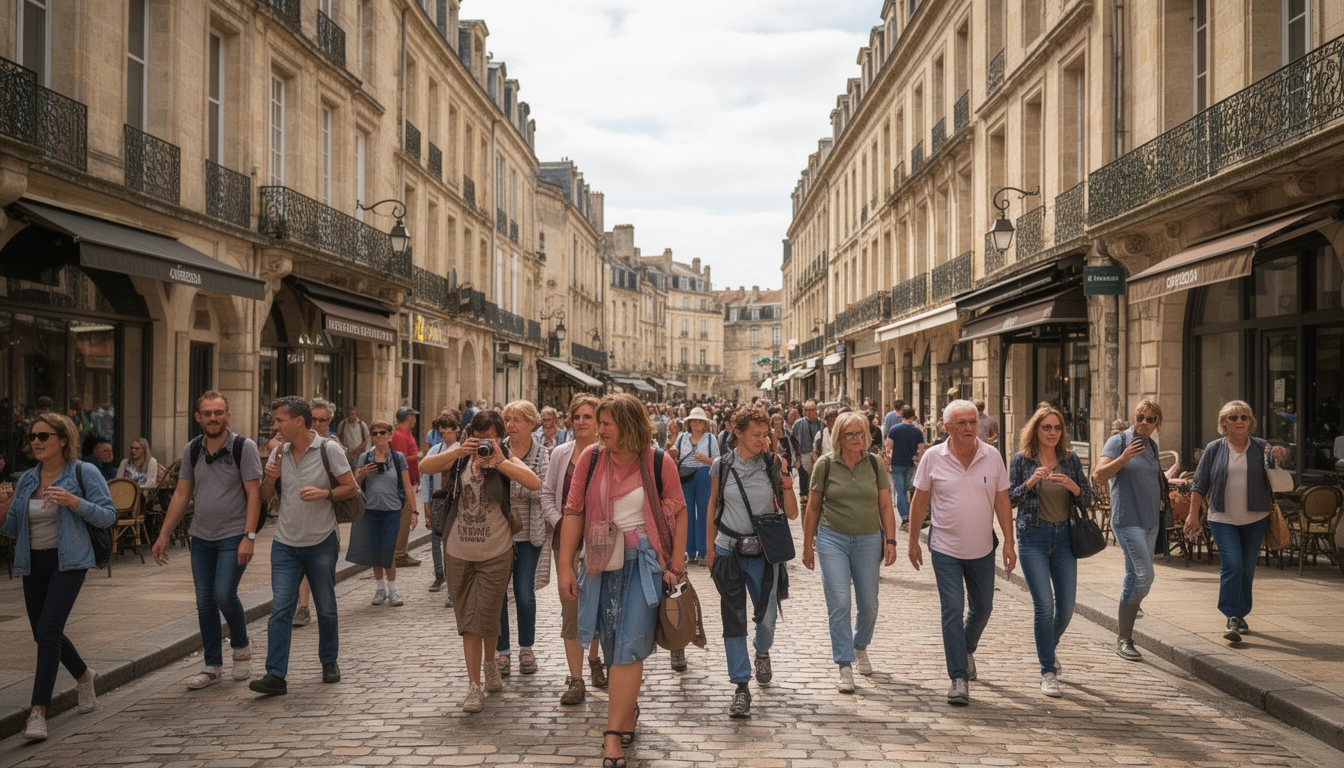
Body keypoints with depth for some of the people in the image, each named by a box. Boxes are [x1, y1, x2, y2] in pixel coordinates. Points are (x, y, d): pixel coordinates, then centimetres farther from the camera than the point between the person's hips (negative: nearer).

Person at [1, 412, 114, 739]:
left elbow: (108, 516, -9)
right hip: (33, 562, 6)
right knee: (43, 634, 15)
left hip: (68, 561, -6)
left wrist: (74, 502, -23)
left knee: (48, 631, -16)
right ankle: (84, 676, 42)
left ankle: (38, 712, -13)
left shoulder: (83, 473, -6)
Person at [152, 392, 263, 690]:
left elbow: (253, 494, -11)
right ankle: (213, 667, 16)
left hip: (233, 536, -5)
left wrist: (249, 536, -19)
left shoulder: (243, 447, -8)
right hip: (201, 537, 5)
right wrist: (163, 536, 8)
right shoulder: (191, 450, 6)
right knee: (205, 602, 6)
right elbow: (181, 494, 11)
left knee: (224, 595, -14)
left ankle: (242, 647, 13)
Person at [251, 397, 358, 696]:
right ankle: (275, 676, -8)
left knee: (326, 608, 10)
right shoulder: (279, 453, 5)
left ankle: (329, 661, 29)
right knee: (280, 608, -6)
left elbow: (351, 488, -6)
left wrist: (324, 494, -23)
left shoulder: (329, 449, -8)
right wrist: (270, 479, -9)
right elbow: (265, 497, 12)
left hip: (321, 542, -3)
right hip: (285, 544, 3)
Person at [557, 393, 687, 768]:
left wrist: (676, 564, -3)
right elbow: (574, 510, 1)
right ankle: (628, 709, 36)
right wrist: (565, 565, -1)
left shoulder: (659, 462, -6)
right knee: (612, 646, 12)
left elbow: (678, 512, 0)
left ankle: (614, 734, -2)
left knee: (630, 647, -7)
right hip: (603, 561, 3)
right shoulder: (591, 458, -1)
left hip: (644, 561, -3)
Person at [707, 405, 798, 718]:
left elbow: (792, 513, -4)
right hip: (729, 552, 0)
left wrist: (785, 478, -16)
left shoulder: (773, 464, -3)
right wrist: (710, 551, 8)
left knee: (766, 616, 11)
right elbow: (712, 510, 9)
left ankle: (762, 653, 45)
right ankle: (742, 687, 3)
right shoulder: (722, 466, -2)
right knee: (733, 620, -3)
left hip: (764, 552, 1)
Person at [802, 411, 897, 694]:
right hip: (832, 539, -2)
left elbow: (885, 505, 6)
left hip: (868, 540, 2)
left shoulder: (875, 463, 3)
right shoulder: (825, 465, -2)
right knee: (839, 604, -8)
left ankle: (860, 647, 39)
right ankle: (845, 667, -1)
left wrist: (890, 539, -2)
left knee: (869, 604, 10)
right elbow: (813, 507, 4)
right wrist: (808, 545, 5)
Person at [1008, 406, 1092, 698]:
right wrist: (1031, 481, -18)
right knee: (1044, 604, -10)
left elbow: (1087, 499, 7)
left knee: (1066, 606, 7)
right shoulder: (1021, 460, -1)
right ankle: (1048, 672, 0)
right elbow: (1009, 498, -3)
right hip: (1033, 537, -3)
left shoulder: (1071, 459, 6)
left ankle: (1048, 648, 37)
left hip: (1064, 536, 3)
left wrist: (1073, 486, -13)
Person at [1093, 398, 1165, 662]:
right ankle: (1123, 639, -8)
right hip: (1127, 519, -7)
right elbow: (1099, 475, -18)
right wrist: (1123, 458, -29)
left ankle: (1124, 631, 17)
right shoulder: (1118, 441, -7)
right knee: (1145, 576, -15)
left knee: (1135, 577, 9)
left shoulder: (1151, 446, 14)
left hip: (1150, 520, 7)